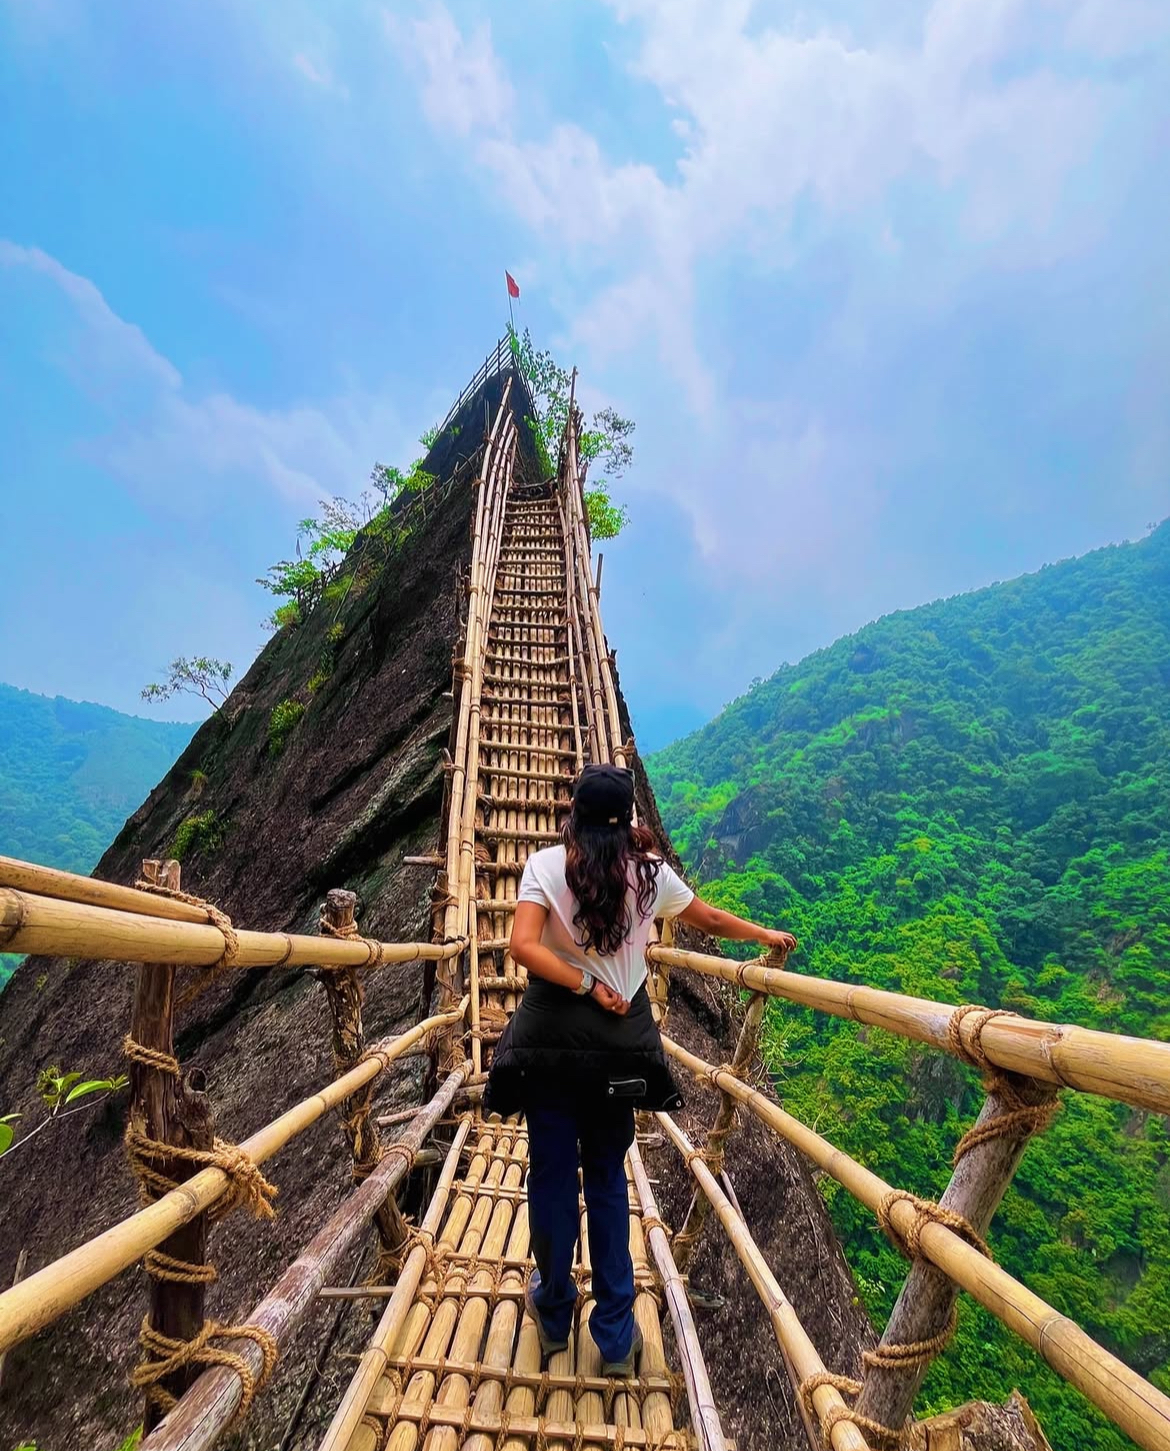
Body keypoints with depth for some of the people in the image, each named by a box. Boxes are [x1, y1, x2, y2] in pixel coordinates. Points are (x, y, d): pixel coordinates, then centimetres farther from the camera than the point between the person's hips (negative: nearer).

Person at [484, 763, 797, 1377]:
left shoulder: (545, 865, -8)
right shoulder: (650, 871, -3)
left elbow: (524, 947, -20)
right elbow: (711, 920, 11)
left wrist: (584, 986, -11)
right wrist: (766, 935, 27)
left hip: (550, 1034, -1)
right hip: (620, 1043, 2)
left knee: (551, 1174, 17)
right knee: (607, 1178, 19)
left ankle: (554, 1314, 39)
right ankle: (616, 1337, 31)